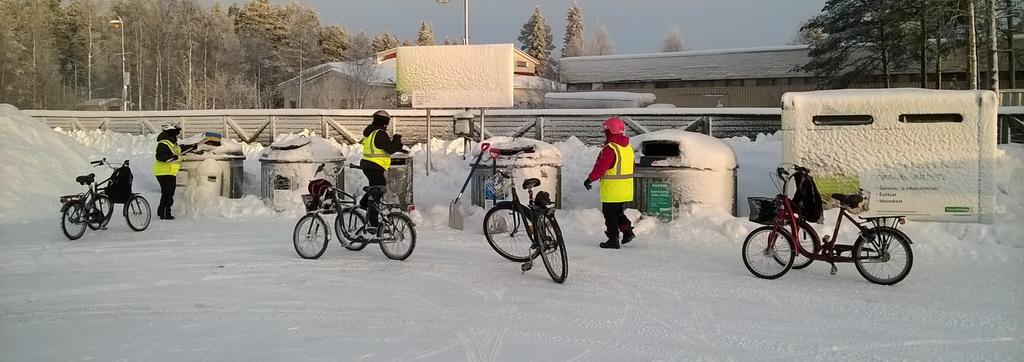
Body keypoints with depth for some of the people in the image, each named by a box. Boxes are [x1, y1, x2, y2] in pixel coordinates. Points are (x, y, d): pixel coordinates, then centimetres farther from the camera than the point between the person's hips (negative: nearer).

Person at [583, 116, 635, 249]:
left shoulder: (610, 149, -18)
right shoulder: (628, 147, 10)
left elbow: (601, 166, -21)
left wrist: (590, 179, -13)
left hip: (612, 191, -8)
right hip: (626, 191, 8)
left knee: (611, 215, 1)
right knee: (619, 213, 22)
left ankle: (613, 240, 5)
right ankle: (627, 231, 12)